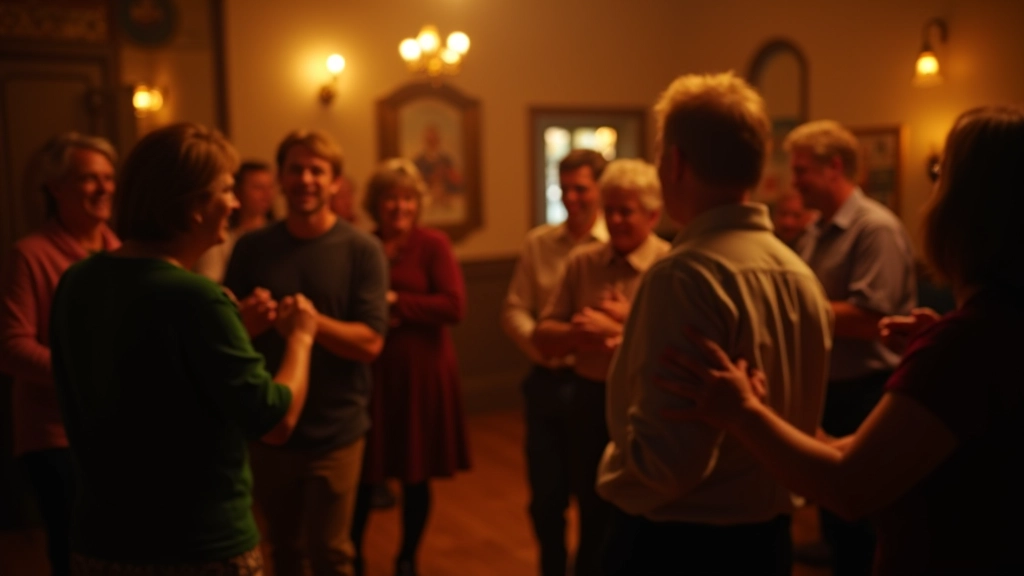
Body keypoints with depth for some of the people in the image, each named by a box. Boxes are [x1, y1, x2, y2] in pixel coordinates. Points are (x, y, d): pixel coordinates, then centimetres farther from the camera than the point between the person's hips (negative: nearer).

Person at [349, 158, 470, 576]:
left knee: (416, 475, 9)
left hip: (421, 372, -1)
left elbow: (454, 307, -14)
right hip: (371, 372, 2)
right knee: (364, 475, 3)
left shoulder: (433, 244, -4)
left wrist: (394, 302, -15)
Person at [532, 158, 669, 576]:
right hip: (590, 403, 4)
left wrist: (623, 328, -22)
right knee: (593, 523, 17)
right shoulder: (581, 263, 3)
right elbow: (543, 338, 2)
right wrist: (582, 330, -17)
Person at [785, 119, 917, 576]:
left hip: (864, 397, -8)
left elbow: (867, 319, -24)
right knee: (835, 522, 19)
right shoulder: (815, 235, 10)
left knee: (860, 532, 2)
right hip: (828, 393, 8)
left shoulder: (877, 229, -16)